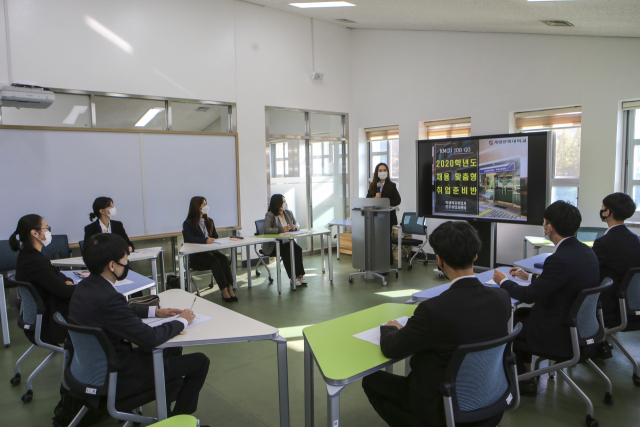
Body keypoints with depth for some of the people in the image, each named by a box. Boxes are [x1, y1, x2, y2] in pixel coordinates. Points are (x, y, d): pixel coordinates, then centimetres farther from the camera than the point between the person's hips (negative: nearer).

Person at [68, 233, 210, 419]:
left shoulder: (85, 286, -1)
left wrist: (155, 311, 11)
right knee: (199, 361, -4)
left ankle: (166, 411, 37)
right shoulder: (107, 298, -31)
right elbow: (150, 338, -27)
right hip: (117, 379, -10)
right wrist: (181, 321, -11)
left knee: (173, 348, 25)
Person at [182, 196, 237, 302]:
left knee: (224, 258, -27)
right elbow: (189, 238, -17)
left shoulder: (209, 221, 23)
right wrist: (205, 241, -32)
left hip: (211, 251, 5)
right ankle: (224, 290, -33)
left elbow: (215, 237, 19)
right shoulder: (188, 223, 2)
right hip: (196, 255, -5)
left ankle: (230, 288, -35)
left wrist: (212, 241, -6)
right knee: (215, 261, -33)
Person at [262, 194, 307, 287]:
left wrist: (295, 227, -9)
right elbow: (266, 230, -20)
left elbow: (297, 224, 16)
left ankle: (300, 275, -23)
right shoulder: (270, 215, -8)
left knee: (298, 249, -25)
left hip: (287, 241, 5)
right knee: (286, 252, -32)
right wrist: (281, 230, -29)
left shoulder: (289, 213, 13)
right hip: (273, 244, -5)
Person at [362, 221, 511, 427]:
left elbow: (391, 350, -16)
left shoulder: (434, 309, -31)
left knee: (371, 380, 11)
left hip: (448, 409, -6)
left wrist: (389, 328, 6)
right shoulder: (502, 298, -13)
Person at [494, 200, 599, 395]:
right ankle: (526, 373, 29)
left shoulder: (560, 259, -29)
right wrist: (529, 276, 21)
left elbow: (529, 295, -19)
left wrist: (503, 281, -2)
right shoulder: (585, 251, 0)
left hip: (561, 335, -9)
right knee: (520, 313, 21)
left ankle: (524, 381, 24)